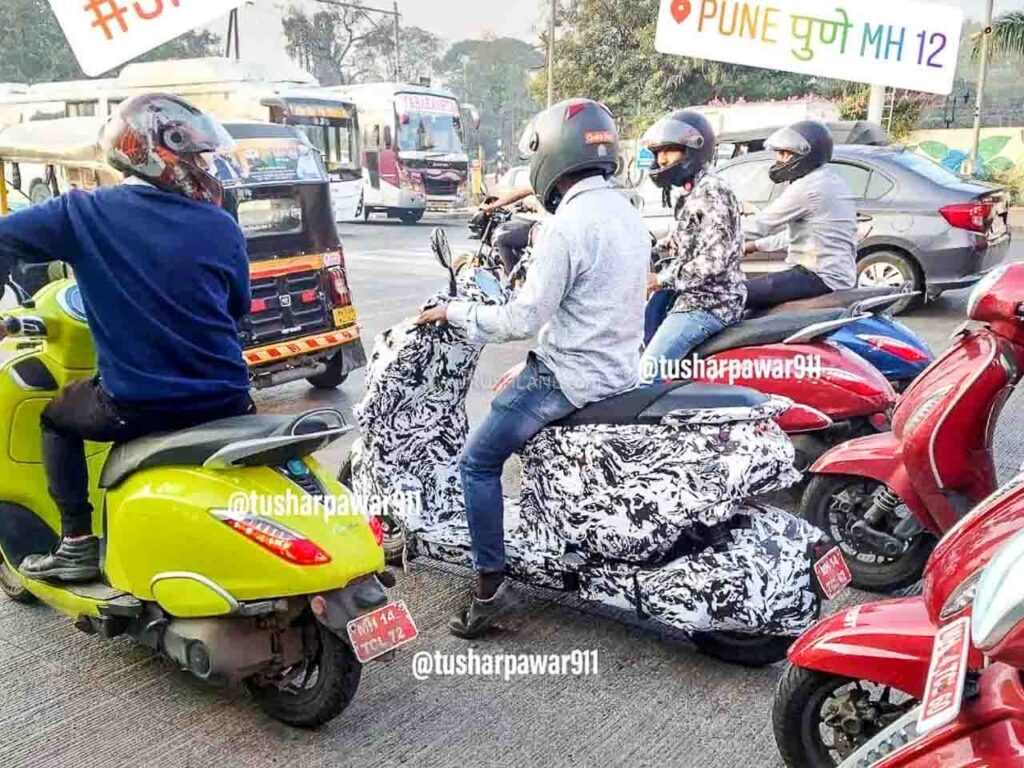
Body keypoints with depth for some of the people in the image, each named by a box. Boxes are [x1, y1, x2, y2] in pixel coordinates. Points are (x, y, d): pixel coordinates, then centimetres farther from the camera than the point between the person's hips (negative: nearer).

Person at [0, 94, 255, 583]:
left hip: (135, 406, -1)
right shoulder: (221, 227, -2)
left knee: (57, 418, 29)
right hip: (223, 401, 1)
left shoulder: (85, 213, -3)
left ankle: (78, 544, 24)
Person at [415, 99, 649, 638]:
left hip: (574, 375, -9)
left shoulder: (568, 225, -20)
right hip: (618, 366, 9)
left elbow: (525, 319, -20)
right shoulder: (625, 212, 9)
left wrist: (454, 312, -6)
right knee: (503, 399, 29)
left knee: (478, 461, -1)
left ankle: (490, 587, 0)